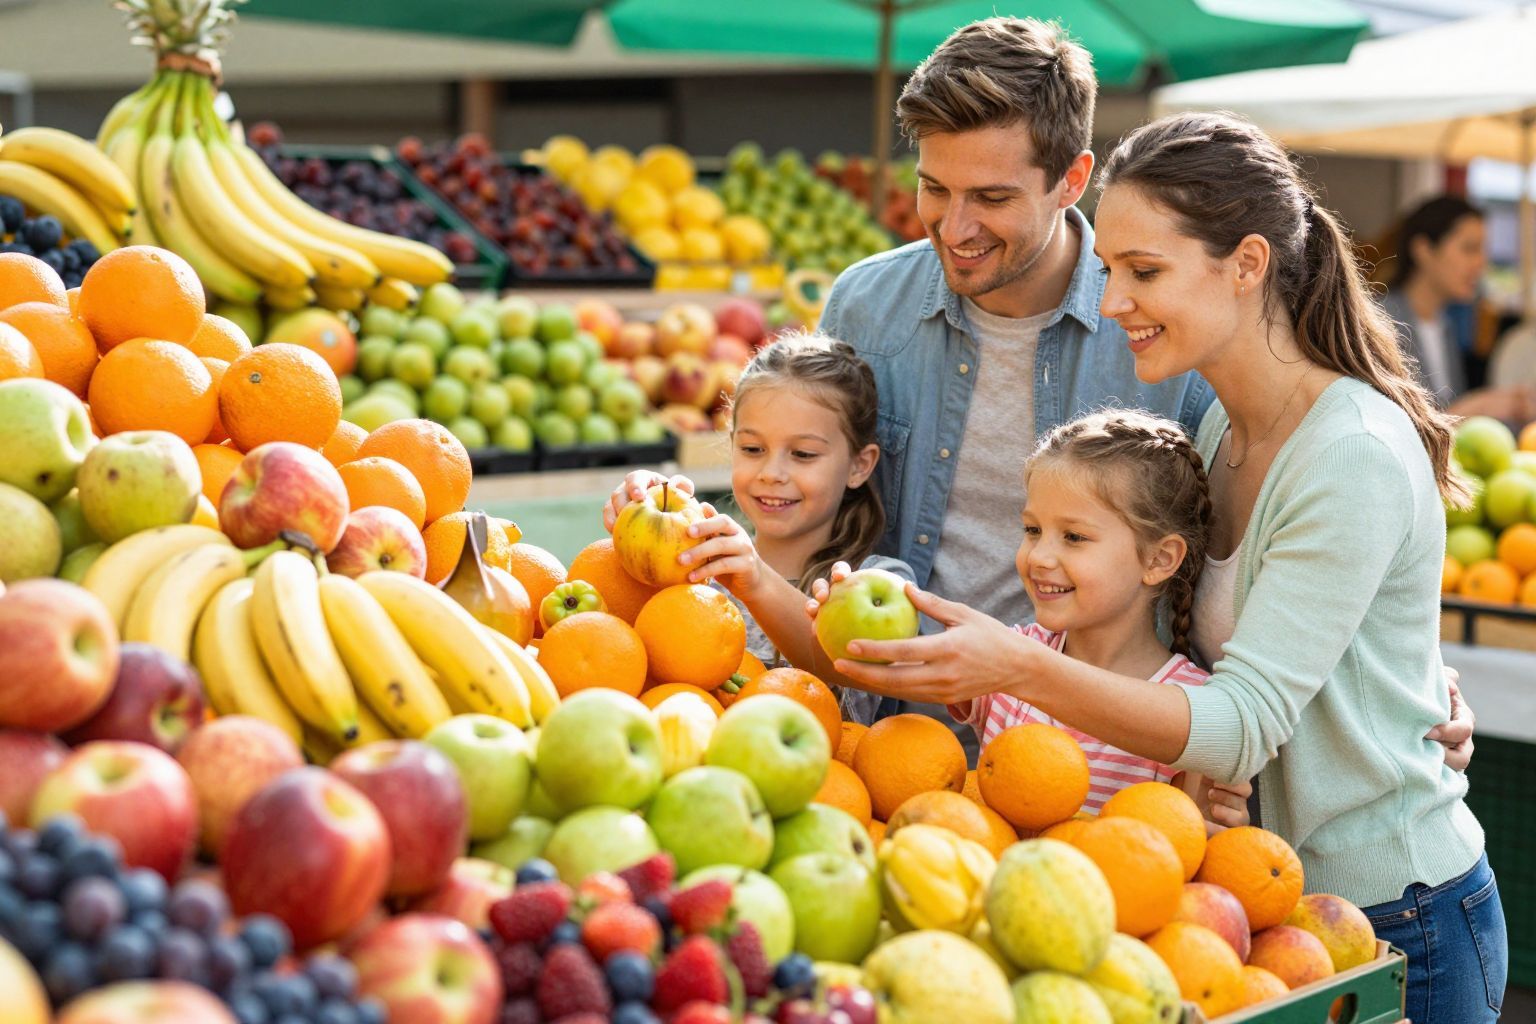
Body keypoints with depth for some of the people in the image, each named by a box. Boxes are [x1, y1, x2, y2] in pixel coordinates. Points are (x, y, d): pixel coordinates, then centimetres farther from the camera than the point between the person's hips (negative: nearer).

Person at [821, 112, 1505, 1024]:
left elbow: (1243, 725, -27)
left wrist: (1021, 668, -37)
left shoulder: (1355, 457, -22)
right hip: (1284, 895, 7)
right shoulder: (1225, 428, 4)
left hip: (1399, 925, -7)